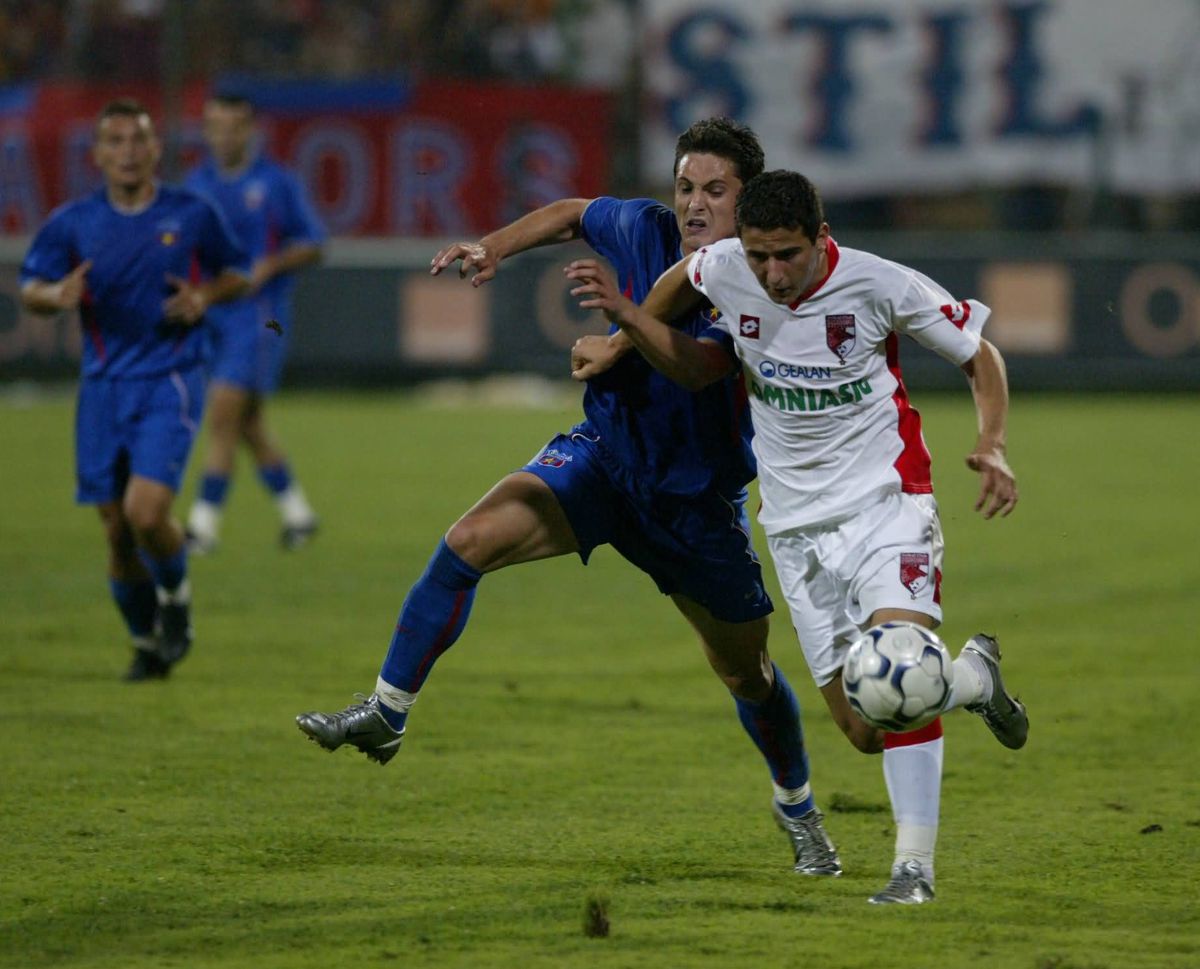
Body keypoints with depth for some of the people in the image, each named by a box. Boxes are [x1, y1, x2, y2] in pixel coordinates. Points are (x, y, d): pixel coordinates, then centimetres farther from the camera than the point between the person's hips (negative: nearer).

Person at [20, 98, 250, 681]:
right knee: (117, 530, 4)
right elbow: (29, 288, 5)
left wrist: (208, 294, -9)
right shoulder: (73, 223, 1)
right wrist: (56, 295, -18)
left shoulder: (192, 215, 0)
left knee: (146, 512, -19)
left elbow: (238, 273, 13)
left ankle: (176, 598, 12)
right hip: (104, 387, 2)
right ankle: (147, 644, 24)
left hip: (170, 385, -2)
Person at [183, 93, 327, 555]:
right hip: (210, 311, 6)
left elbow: (312, 245, 0)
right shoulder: (197, 183, 9)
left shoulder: (276, 183, -4)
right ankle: (296, 511, 26)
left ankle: (205, 520, -13)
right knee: (248, 425, 11)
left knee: (225, 413, -14)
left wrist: (270, 265, -15)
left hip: (257, 313, -6)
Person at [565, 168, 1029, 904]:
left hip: (884, 496, -4)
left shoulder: (881, 286, -15)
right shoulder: (723, 270, -7)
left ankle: (914, 865, -14)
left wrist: (992, 446, -17)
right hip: (798, 523, 4)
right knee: (866, 730, 2)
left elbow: (980, 354, -3)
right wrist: (625, 320, 4)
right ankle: (974, 678, 33)